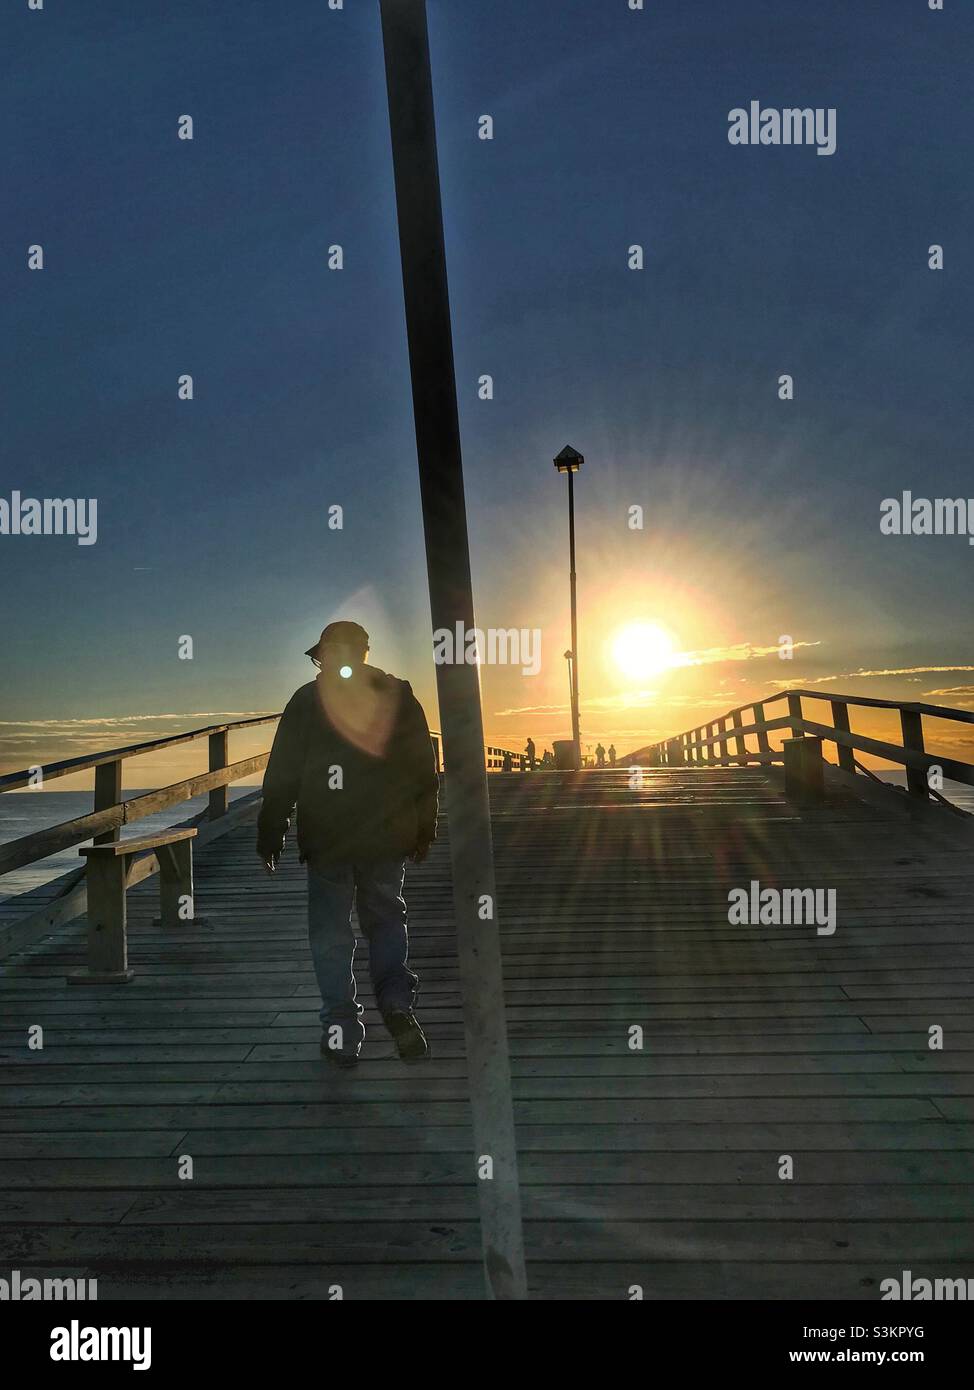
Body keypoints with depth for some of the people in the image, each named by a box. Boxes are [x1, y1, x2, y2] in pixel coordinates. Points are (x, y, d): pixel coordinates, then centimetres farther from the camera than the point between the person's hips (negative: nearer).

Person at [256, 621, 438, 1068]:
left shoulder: (306, 702, -3)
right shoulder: (400, 698, 4)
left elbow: (282, 776, -3)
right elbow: (425, 773, 6)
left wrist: (270, 836, 5)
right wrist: (424, 832, 15)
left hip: (327, 840, -2)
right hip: (388, 837, 2)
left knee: (331, 930, 8)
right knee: (386, 918, 17)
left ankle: (342, 1031, 10)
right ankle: (397, 1003, -1)